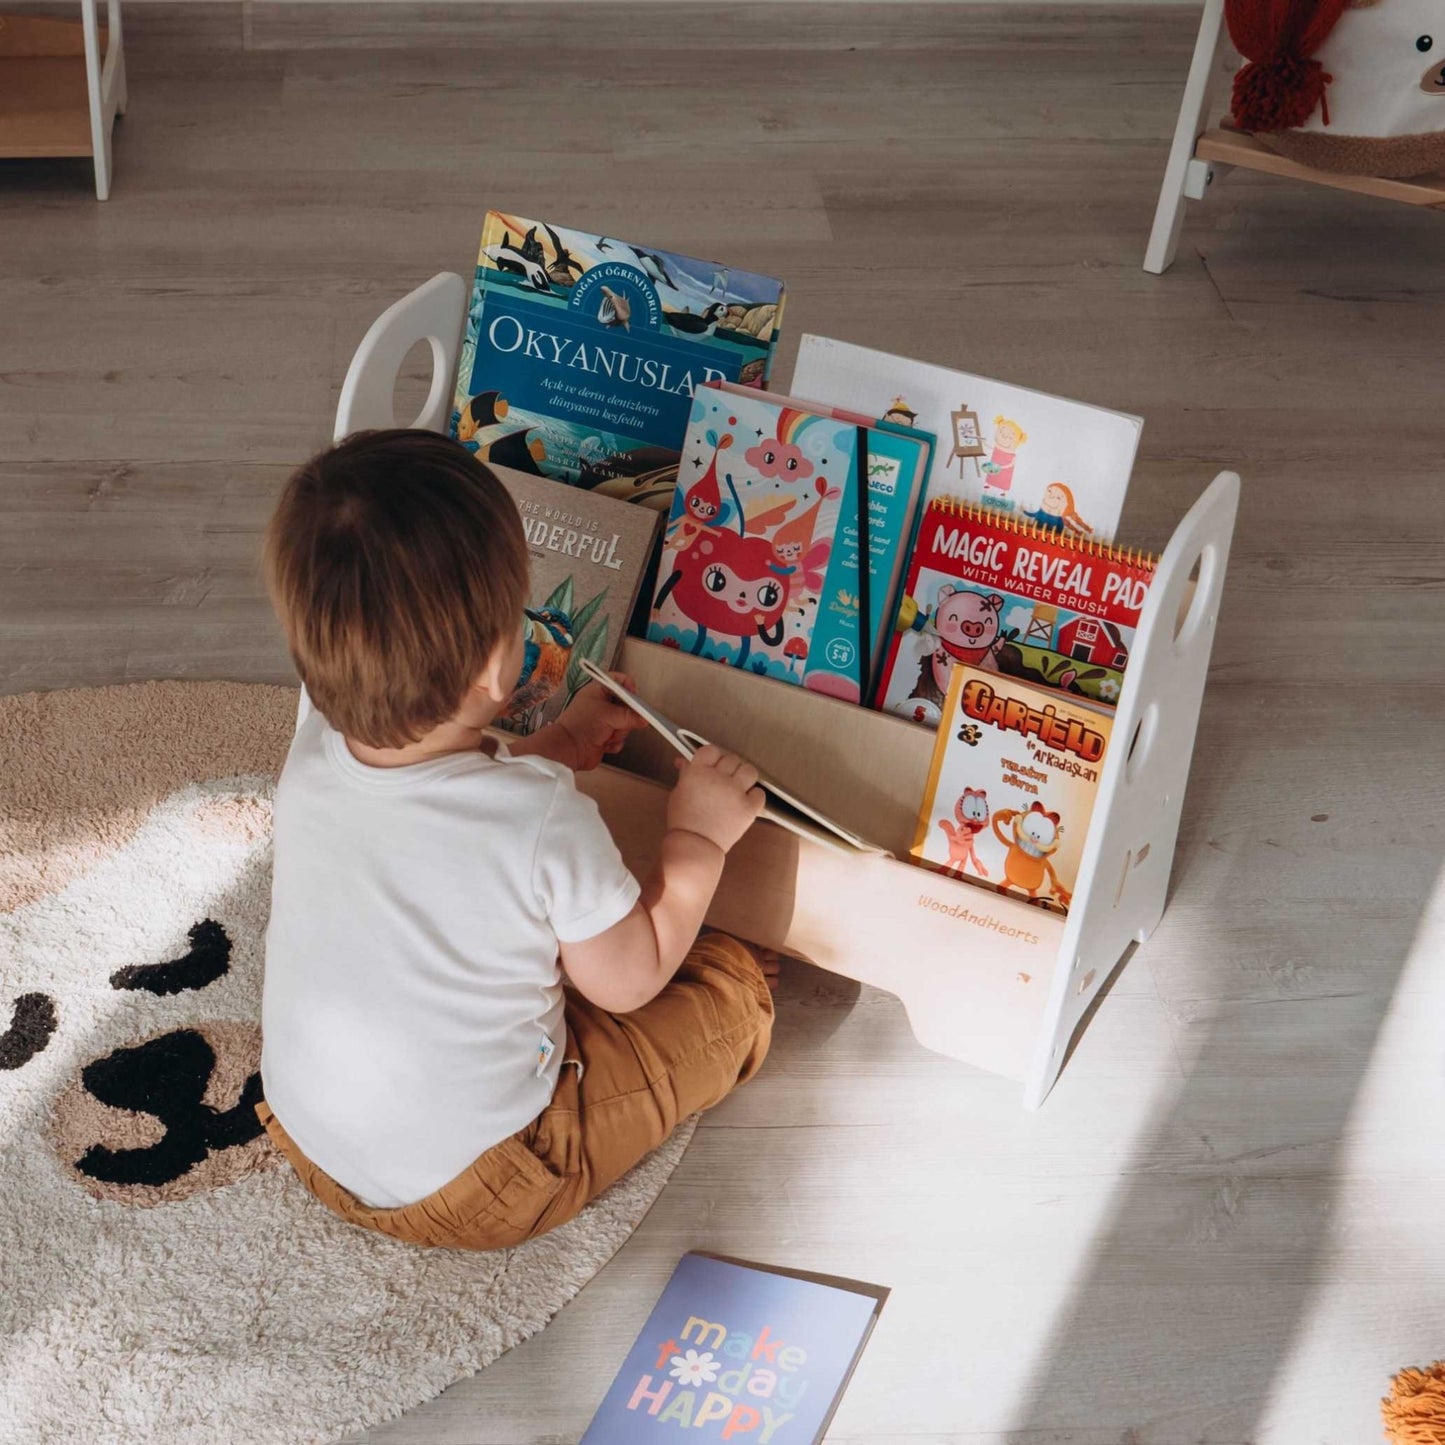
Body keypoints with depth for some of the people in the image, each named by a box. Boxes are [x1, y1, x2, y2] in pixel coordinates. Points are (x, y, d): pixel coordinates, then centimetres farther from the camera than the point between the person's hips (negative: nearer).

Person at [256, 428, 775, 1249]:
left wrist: (563, 745, 15)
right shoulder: (548, 822, -32)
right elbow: (628, 983, -12)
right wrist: (699, 838, -3)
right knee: (735, 986, 7)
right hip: (464, 1191, -6)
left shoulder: (314, 752, -15)